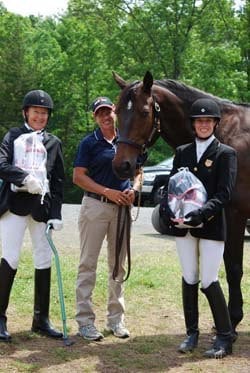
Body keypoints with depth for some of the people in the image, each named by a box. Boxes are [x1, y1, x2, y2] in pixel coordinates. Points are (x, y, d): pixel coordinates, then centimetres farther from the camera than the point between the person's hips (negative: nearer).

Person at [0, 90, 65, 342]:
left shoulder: (53, 143, 15)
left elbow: (58, 181, 11)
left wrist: (56, 214, 1)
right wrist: (25, 177, -22)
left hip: (42, 205, 3)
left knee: (44, 261, 4)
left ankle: (41, 320, 14)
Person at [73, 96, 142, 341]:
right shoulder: (89, 143, -2)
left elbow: (137, 172, 16)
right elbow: (78, 176, -8)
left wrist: (133, 189, -7)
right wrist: (108, 192, -17)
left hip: (122, 208, 5)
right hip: (95, 206, -4)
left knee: (118, 265, 11)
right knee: (88, 264, -3)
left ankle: (116, 318, 21)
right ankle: (85, 321, 2)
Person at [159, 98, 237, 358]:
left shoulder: (226, 154, -3)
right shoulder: (182, 152, 11)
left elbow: (224, 193, -11)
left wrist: (201, 213, -25)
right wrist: (166, 209, -11)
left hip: (211, 226, -4)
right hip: (183, 226, 5)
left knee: (209, 282, -5)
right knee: (189, 279, 10)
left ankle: (224, 338, 7)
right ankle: (192, 334, 22)